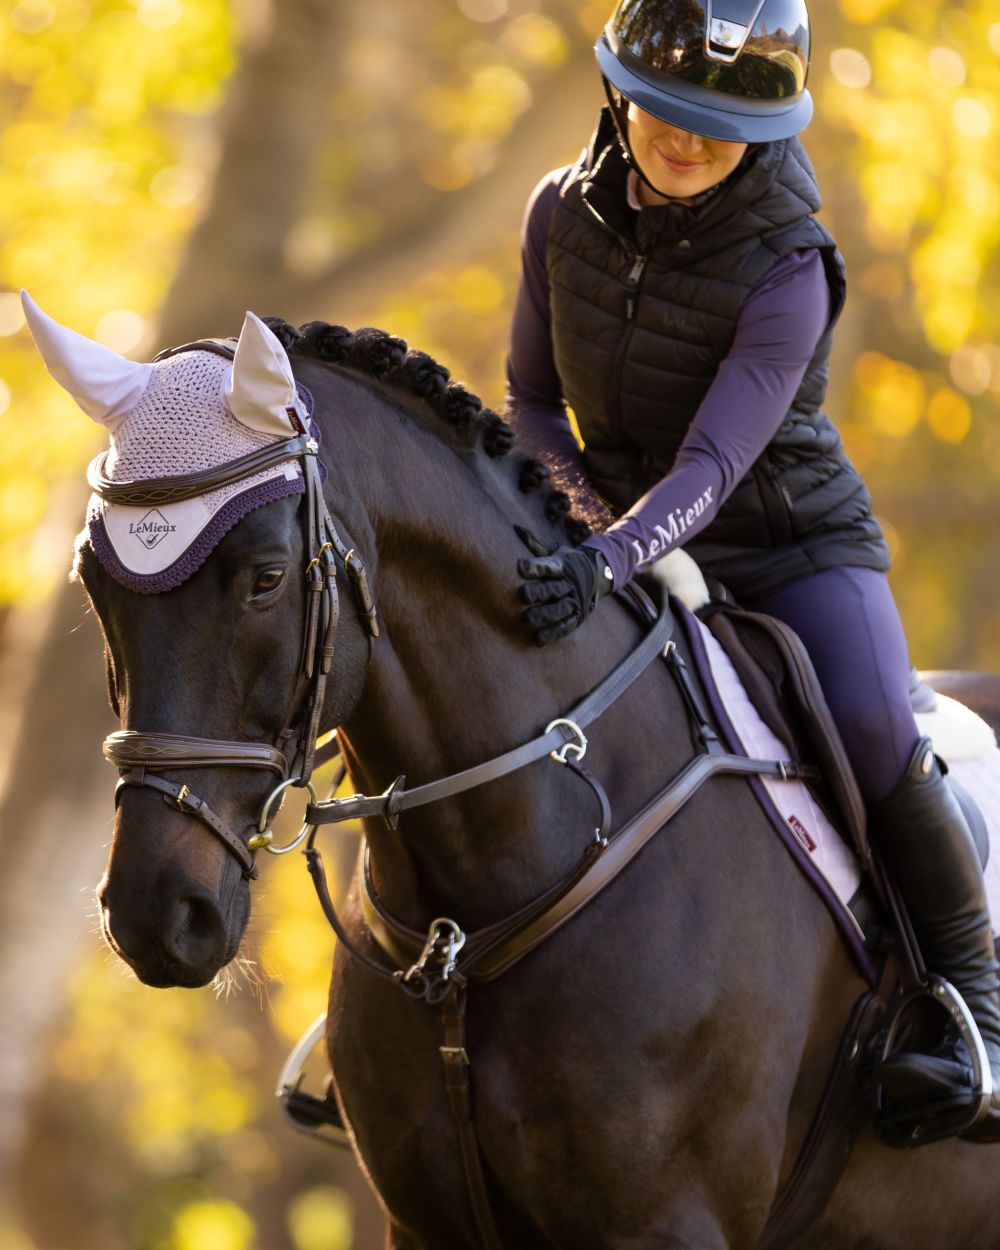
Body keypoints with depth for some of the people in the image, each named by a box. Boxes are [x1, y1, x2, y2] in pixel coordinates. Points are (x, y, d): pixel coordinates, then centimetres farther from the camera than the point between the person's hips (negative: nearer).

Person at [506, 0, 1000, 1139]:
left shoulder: (788, 273, -21)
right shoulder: (565, 214, -6)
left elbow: (713, 465, -30)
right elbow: (531, 399, 7)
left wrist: (607, 563, -47)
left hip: (796, 546, -5)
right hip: (630, 543, 5)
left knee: (873, 733, -31)